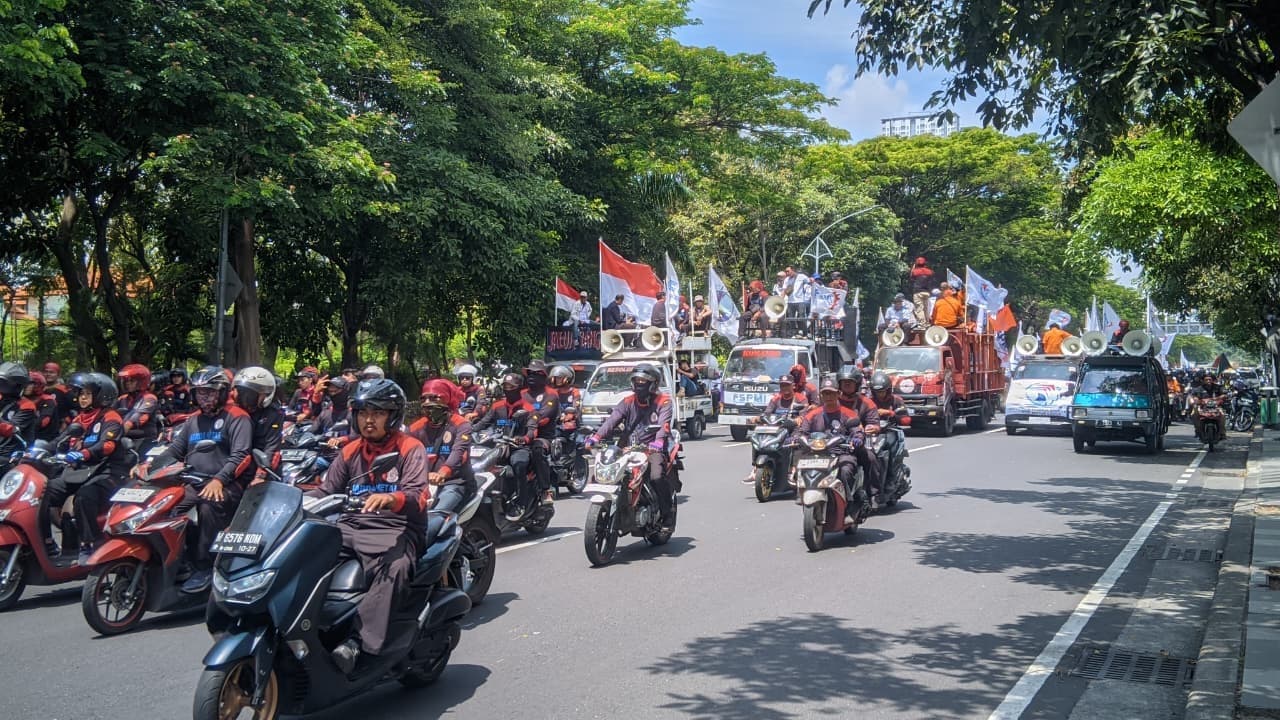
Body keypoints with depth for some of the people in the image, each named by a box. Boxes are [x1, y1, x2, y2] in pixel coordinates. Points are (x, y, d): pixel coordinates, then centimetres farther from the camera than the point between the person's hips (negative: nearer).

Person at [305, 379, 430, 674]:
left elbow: (418, 495, -12)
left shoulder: (410, 448, 3)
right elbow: (326, 491, 18)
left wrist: (390, 498, -34)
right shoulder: (350, 452, 21)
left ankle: (357, 642, -45)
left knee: (394, 568, -38)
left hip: (395, 529, -6)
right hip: (350, 526, 6)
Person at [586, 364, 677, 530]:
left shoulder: (663, 401, 2)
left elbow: (664, 423, -16)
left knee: (657, 476, -30)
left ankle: (667, 515, -14)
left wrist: (658, 441, -37)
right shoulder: (628, 402, 14)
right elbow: (613, 419, -1)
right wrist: (596, 436, -19)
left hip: (655, 449, -5)